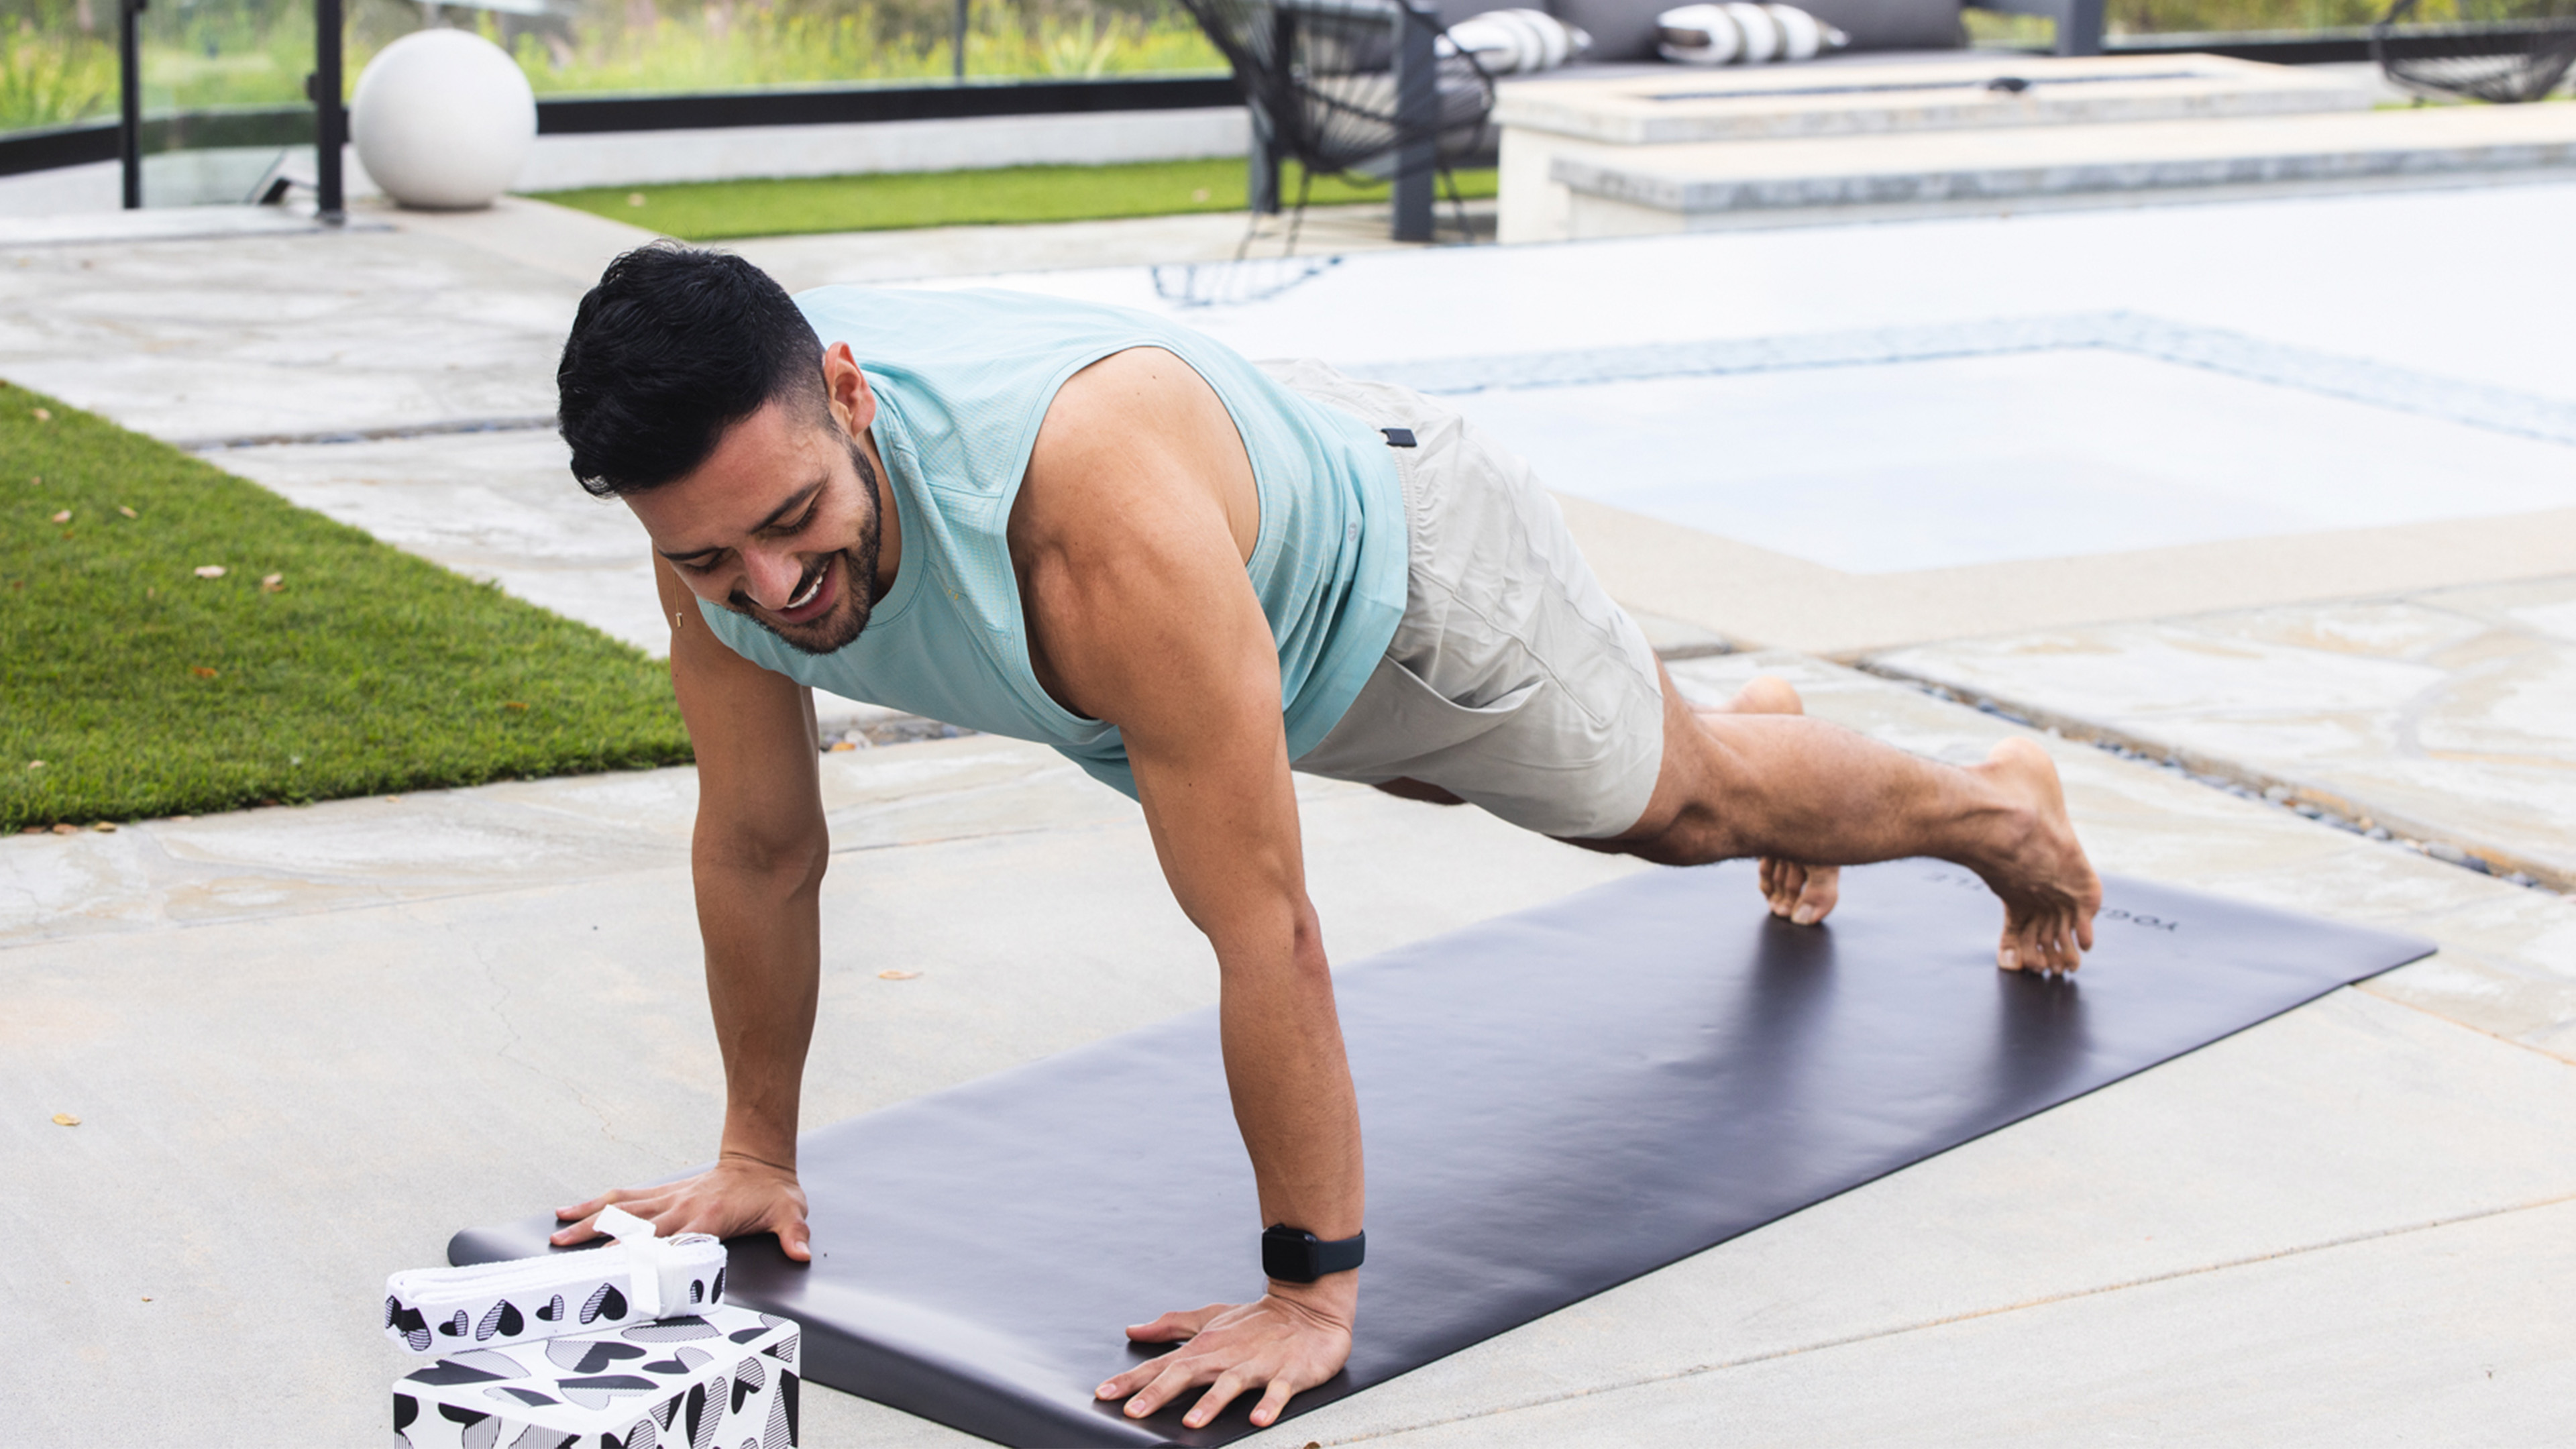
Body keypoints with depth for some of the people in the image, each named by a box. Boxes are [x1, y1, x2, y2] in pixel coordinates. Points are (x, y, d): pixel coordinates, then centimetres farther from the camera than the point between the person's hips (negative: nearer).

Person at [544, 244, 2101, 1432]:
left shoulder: (1103, 516, -52)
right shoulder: (725, 492, -32)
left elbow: (1267, 936, -44)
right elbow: (760, 851, -15)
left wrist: (1314, 1293, -37)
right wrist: (758, 1154, -6)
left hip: (1404, 565, -6)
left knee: (1685, 800, 21)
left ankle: (2003, 808, 54)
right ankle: (1763, 717, 71)